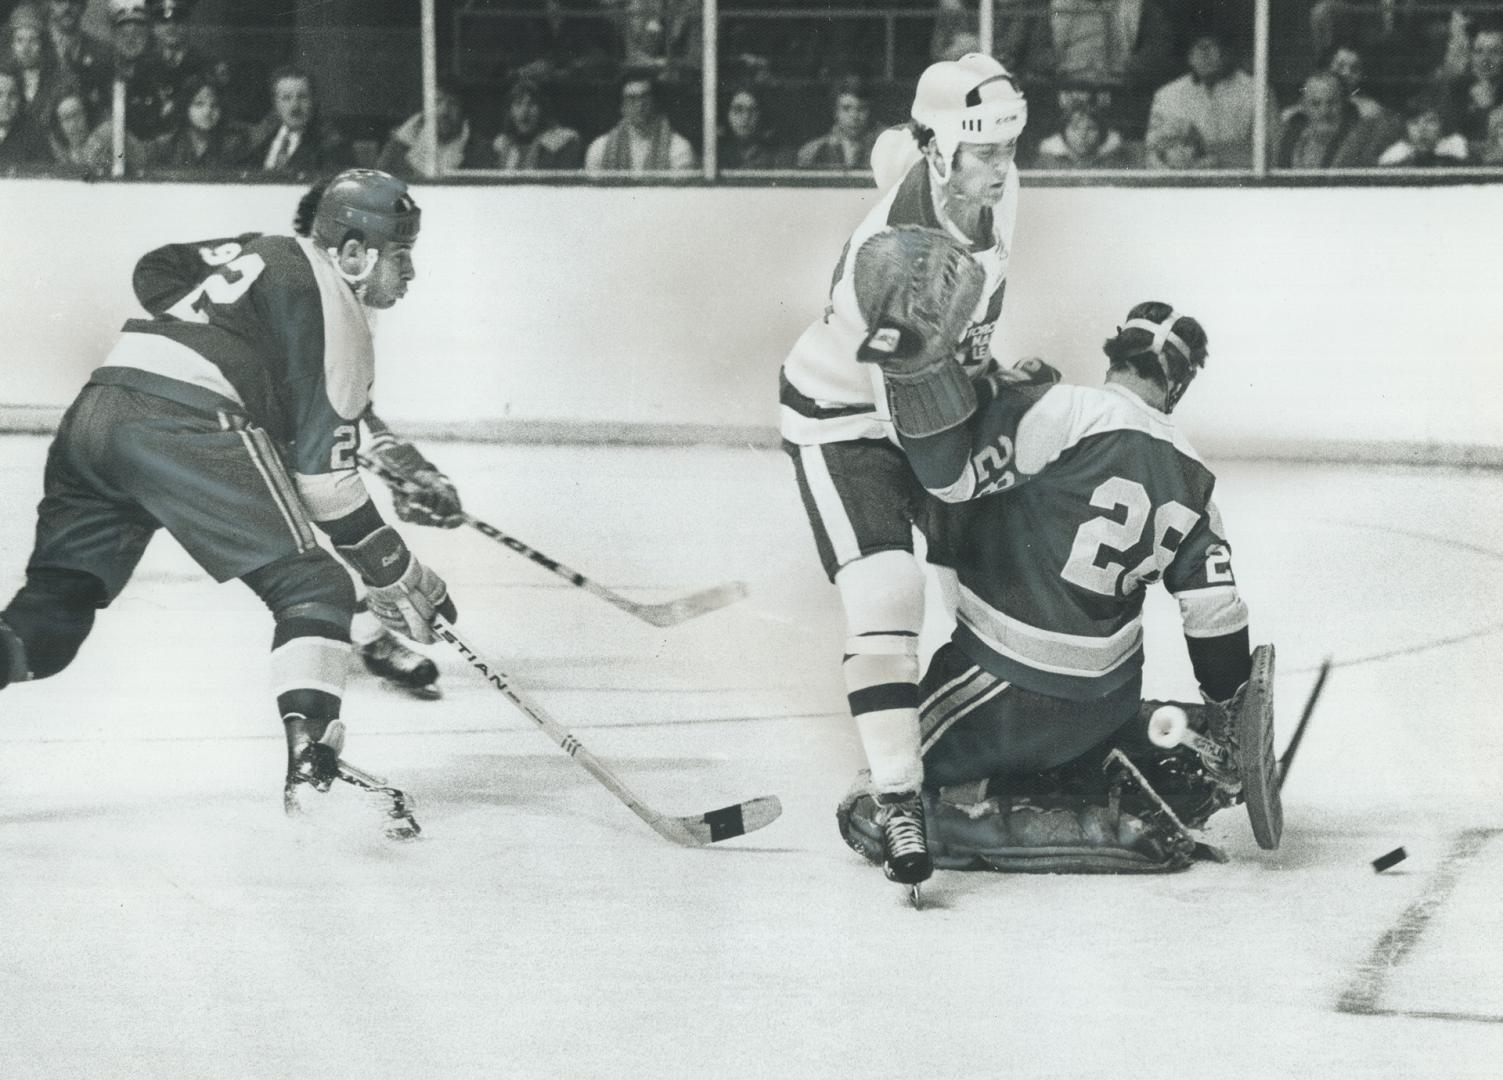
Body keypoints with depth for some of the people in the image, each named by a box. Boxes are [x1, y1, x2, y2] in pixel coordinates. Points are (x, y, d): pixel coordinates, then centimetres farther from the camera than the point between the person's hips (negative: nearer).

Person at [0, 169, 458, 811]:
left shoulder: (274, 259, 32)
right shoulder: (336, 309, 5)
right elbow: (322, 472, 3)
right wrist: (397, 576, 11)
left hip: (96, 405, 8)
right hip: (181, 424, -8)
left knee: (52, 614, 9)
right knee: (313, 591, 0)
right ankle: (310, 763, -16)